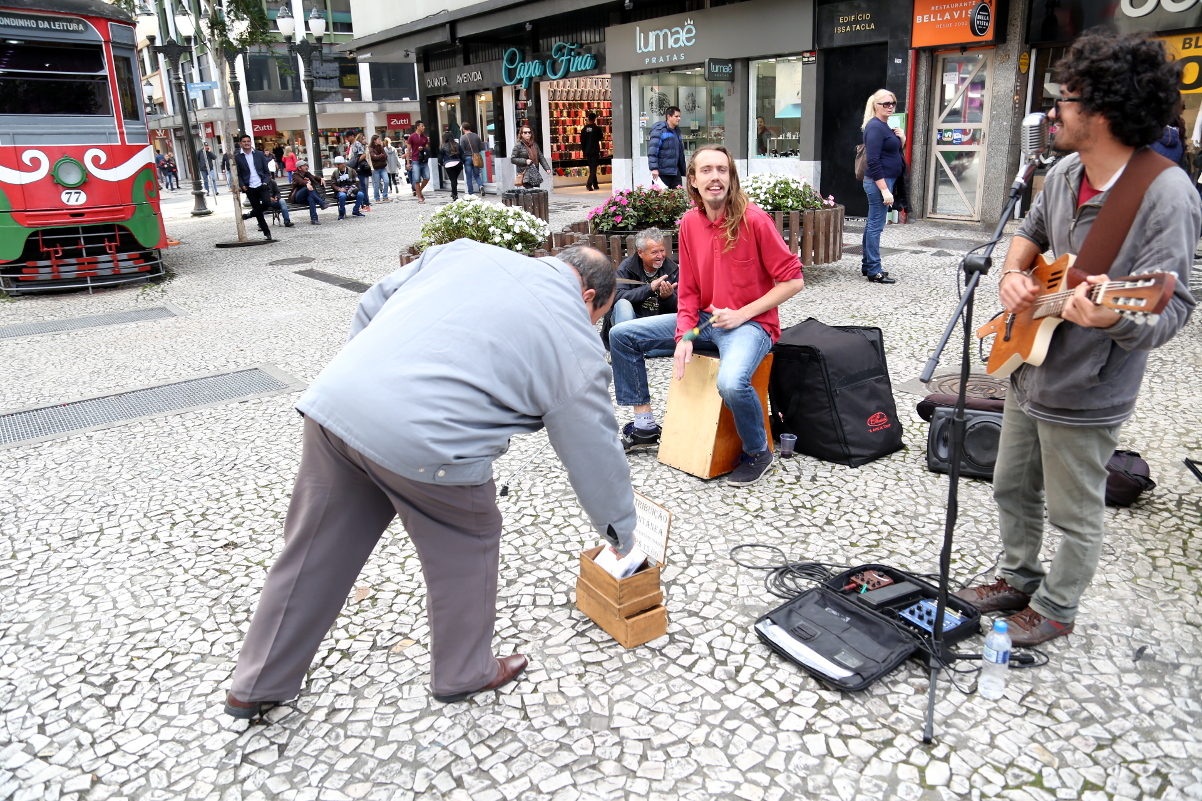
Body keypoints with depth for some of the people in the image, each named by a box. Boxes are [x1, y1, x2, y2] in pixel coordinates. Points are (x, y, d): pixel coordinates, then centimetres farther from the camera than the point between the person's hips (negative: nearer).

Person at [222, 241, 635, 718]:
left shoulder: (465, 251, 20)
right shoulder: (576, 343, 7)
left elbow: (373, 303, 20)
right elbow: (596, 455, 14)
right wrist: (621, 532, 29)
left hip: (334, 398, 6)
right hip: (423, 445, -6)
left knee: (312, 553, 21)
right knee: (466, 549, 21)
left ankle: (256, 687, 41)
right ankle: (464, 674, 41)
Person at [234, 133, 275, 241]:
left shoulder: (260, 154, 8)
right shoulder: (237, 157, 3)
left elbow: (266, 171, 9)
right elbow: (237, 174, 5)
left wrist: (265, 182, -6)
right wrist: (242, 185, -9)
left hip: (261, 185, 1)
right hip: (249, 188, -1)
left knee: (267, 202, -23)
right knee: (257, 210, 1)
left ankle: (251, 214, 6)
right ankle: (266, 232, 11)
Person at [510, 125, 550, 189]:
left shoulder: (534, 145, 15)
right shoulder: (518, 145, -1)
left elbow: (541, 157, 16)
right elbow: (512, 159, -4)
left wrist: (547, 168, 4)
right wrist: (525, 161, -13)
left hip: (535, 174, 6)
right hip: (525, 174, -6)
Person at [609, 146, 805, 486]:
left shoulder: (753, 219, -15)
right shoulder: (690, 222, 2)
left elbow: (793, 280, -13)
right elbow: (688, 289, 6)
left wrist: (742, 314, -17)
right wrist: (684, 335, -9)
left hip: (751, 322, -7)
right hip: (704, 318, 7)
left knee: (731, 383, -38)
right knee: (622, 336, 3)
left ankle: (758, 452, -6)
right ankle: (644, 426, 15)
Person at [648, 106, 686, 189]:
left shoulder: (677, 131, 19)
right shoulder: (659, 130, -7)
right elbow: (652, 150, -16)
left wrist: (683, 171, 23)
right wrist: (654, 168, -25)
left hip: (675, 173, 8)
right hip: (662, 173, -8)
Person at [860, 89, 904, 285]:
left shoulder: (884, 126, 16)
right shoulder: (875, 127, -13)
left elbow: (894, 152, 23)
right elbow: (873, 161, -20)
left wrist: (902, 139, 3)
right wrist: (884, 189, -23)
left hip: (884, 181, 10)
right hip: (879, 182, -10)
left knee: (872, 224, 14)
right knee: (876, 225, -7)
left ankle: (867, 266, 21)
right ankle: (874, 271, -4)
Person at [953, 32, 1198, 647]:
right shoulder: (1066, 171, 1)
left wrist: (1112, 318, -47)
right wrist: (1013, 274, -3)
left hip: (1084, 396, -8)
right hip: (1029, 372, 8)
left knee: (1075, 516, 12)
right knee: (1012, 489, 23)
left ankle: (1056, 608, 35)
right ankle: (1019, 578, 45)